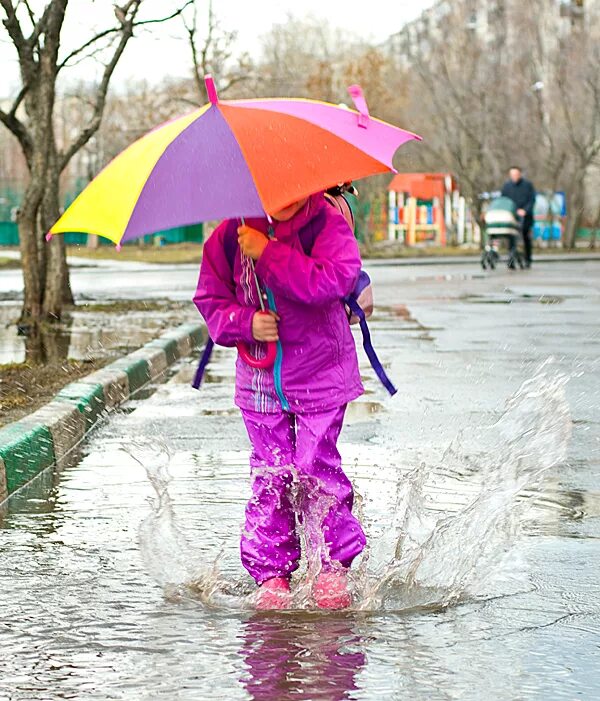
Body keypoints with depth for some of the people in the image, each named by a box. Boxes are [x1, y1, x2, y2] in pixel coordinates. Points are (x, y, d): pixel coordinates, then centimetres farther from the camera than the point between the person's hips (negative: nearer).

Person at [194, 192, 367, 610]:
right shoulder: (232, 233, -1)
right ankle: (272, 574, 11)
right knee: (271, 475, 3)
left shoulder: (328, 225, -10)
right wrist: (245, 322, -12)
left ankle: (333, 568, 9)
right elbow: (209, 297, 8)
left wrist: (268, 253, -27)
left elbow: (333, 281, -27)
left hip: (321, 375, -3)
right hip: (261, 376, 3)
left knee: (316, 469, -5)